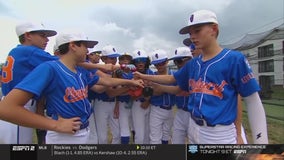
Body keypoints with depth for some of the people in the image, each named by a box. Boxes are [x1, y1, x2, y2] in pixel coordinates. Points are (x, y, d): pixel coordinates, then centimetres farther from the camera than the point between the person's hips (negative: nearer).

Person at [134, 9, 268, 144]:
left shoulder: (234, 59, -11)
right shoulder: (193, 64, 6)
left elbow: (253, 101, -11)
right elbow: (171, 78, 22)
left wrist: (260, 140, -13)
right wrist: (144, 76, 21)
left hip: (220, 134, -6)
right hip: (193, 130, 6)